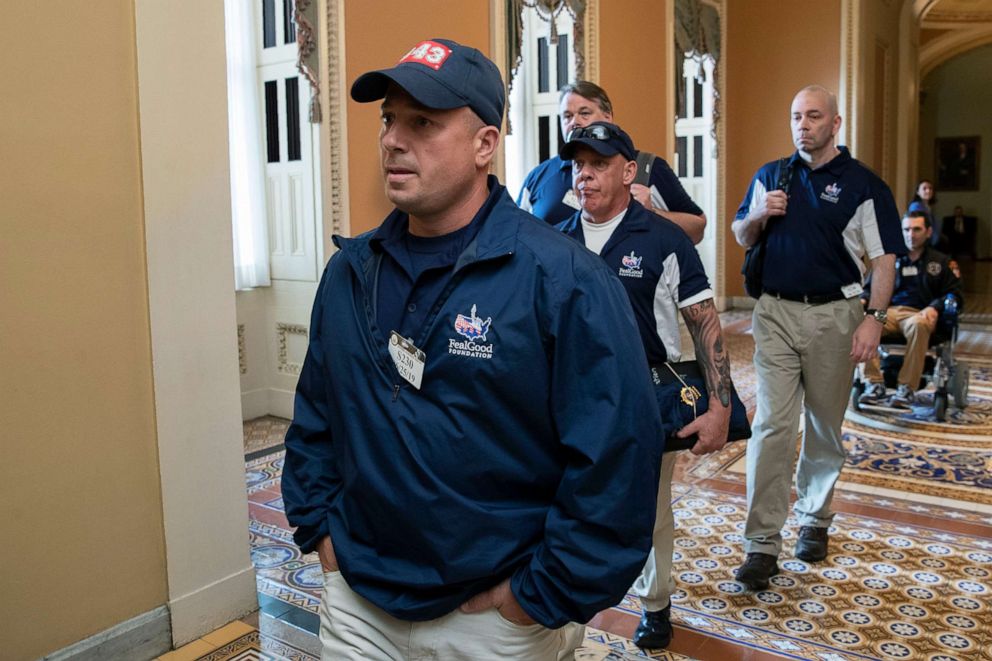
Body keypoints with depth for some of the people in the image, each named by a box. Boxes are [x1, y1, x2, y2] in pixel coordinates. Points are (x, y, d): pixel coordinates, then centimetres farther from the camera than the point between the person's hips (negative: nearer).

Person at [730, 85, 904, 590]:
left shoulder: (863, 184, 0)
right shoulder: (770, 176, 10)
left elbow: (883, 259, -3)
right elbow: (741, 236, 16)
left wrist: (874, 317, -16)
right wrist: (759, 215, -6)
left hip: (833, 315, -1)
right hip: (776, 311, 1)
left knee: (825, 425, 11)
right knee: (771, 425, -6)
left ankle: (815, 519, 31)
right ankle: (762, 543, -4)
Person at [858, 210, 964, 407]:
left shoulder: (941, 262, 20)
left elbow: (954, 294, 12)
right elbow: (871, 288, 23)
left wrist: (935, 307, -9)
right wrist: (862, 300, -2)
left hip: (920, 314, -2)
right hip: (889, 312, 2)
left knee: (918, 324, -41)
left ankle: (907, 388, -32)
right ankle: (875, 384, -29)